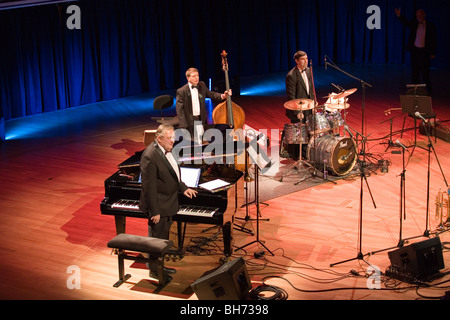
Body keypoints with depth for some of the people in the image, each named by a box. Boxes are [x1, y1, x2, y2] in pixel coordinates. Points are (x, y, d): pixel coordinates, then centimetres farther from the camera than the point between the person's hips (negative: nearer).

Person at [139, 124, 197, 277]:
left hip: (168, 203, 9)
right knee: (157, 237, 5)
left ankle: (159, 265, 35)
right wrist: (154, 211, -24)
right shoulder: (150, 156, -26)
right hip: (158, 205, -9)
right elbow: (149, 186, -25)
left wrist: (183, 188, 9)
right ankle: (154, 270, 20)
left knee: (163, 237, 20)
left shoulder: (166, 150, 4)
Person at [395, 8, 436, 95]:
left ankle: (428, 91, 5)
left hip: (424, 51, -3)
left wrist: (433, 53, -3)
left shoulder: (430, 26, -2)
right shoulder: (414, 23, 5)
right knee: (414, 72, 7)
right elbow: (406, 22, -10)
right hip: (414, 50, 3)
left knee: (425, 72, -3)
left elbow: (433, 40, 0)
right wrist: (399, 16, -28)